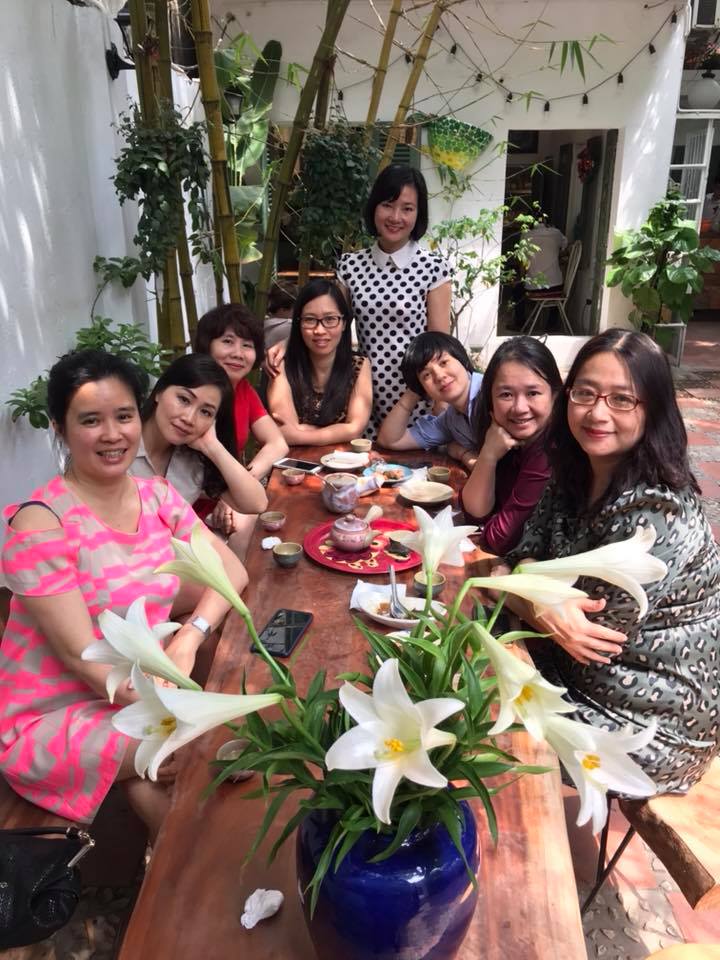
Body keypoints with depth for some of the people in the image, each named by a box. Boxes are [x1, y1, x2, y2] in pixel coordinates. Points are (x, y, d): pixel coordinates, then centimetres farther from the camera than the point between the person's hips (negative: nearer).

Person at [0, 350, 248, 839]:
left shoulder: (158, 496, -2)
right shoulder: (40, 523, -20)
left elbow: (231, 571, -1)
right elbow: (83, 656, -22)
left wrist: (190, 637, -20)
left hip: (139, 694, 6)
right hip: (48, 719, -5)